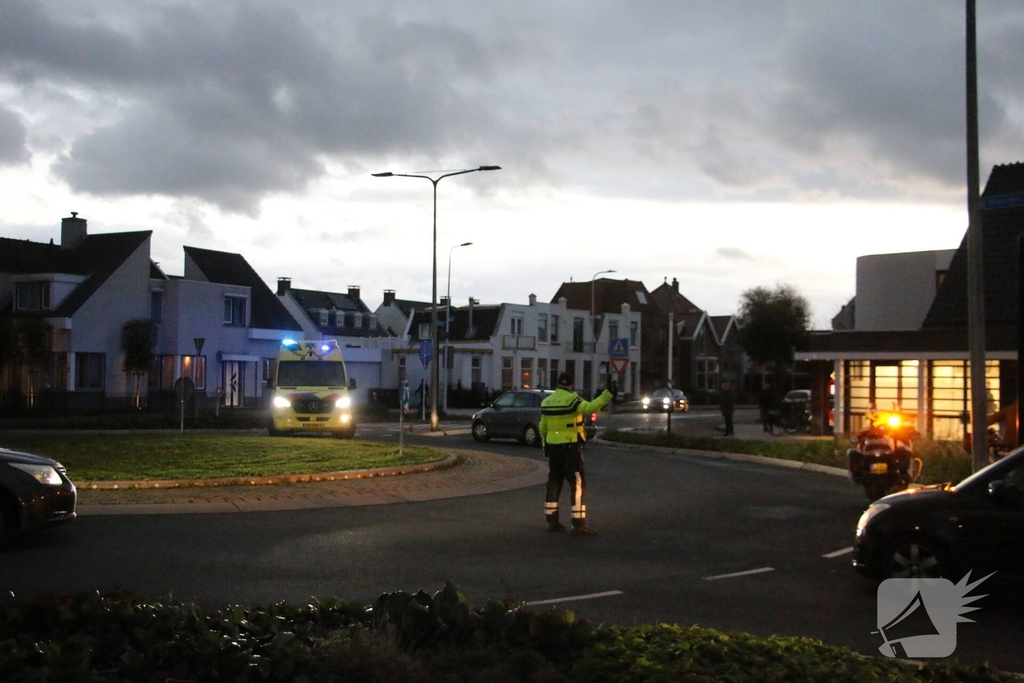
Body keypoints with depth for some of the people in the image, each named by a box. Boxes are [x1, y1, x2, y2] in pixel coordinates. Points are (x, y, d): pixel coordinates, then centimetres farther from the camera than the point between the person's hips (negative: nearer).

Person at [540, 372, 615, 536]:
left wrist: (545, 444, 28)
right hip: (570, 447, -7)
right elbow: (589, 407, -30)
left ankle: (552, 522, 19)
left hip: (553, 447, 7)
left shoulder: (547, 402, 9)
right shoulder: (571, 399, -13)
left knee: (554, 483, 15)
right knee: (578, 484, -4)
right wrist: (607, 394, -34)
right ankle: (579, 525, -9)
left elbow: (543, 428, 16)